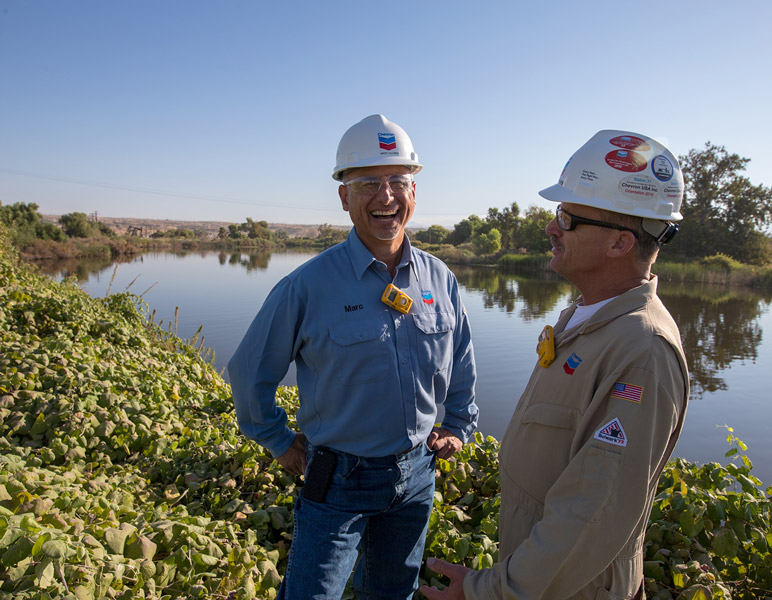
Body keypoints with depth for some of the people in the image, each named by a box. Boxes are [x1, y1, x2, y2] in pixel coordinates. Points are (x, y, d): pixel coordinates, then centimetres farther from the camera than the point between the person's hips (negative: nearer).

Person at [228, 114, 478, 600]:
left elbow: (463, 363, 14)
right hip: (338, 482, -3)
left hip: (417, 475, 4)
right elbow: (250, 372, -5)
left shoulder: (441, 280, -3)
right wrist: (281, 443, 1)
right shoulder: (309, 285, -15)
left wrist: (459, 428, 11)